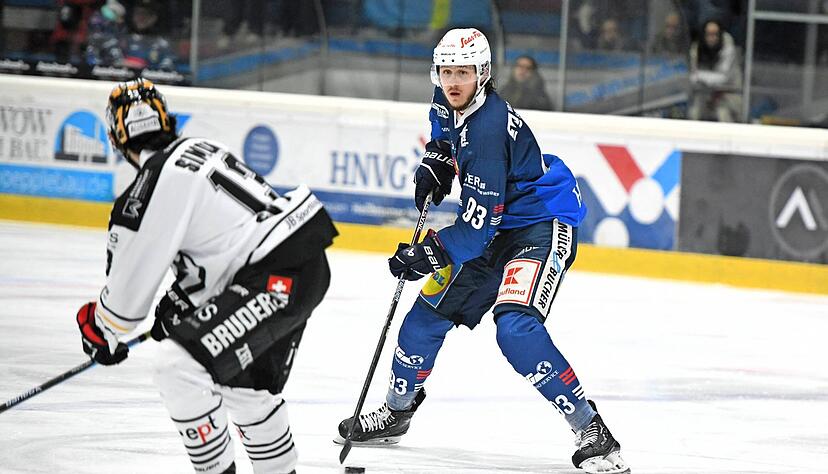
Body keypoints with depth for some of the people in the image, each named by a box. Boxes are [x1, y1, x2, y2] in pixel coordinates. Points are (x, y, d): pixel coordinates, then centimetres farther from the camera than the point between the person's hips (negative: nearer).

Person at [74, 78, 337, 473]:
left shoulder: (155, 184, -13)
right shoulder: (198, 148, 15)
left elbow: (132, 275, -4)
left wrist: (101, 330, 12)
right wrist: (178, 305, 32)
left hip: (276, 279, -10)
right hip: (307, 266, 10)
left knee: (179, 366, -10)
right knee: (244, 381, 25)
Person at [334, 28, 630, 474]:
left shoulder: (489, 127, -29)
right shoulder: (447, 104, -2)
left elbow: (479, 220, -29)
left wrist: (435, 254, -32)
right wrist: (433, 165, 8)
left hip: (542, 223, -9)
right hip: (495, 224, 9)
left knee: (516, 327, -28)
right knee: (432, 307, 11)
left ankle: (593, 432, -25)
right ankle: (397, 408, 33)